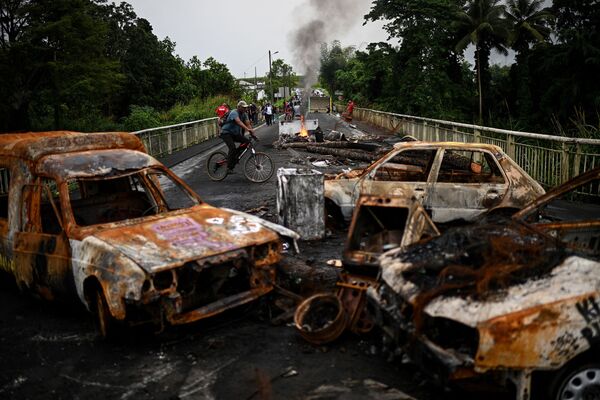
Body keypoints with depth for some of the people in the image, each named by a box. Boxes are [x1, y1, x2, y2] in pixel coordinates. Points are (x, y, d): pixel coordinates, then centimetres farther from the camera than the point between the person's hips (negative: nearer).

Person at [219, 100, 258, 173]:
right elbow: (239, 122, -40)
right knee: (233, 148, -27)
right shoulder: (234, 113, -23)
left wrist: (253, 134, -20)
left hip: (235, 133, 8)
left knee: (247, 141, -11)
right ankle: (229, 168, -20)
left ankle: (236, 156, 5)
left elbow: (248, 124, -7)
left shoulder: (244, 114, 1)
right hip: (226, 133, -8)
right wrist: (247, 129, -54)